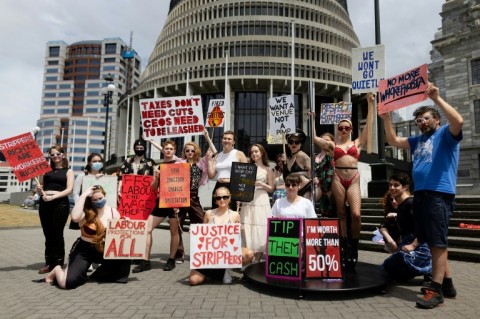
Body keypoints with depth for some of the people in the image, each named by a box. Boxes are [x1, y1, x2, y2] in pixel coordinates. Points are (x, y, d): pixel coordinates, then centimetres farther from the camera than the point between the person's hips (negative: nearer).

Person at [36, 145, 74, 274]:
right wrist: (39, 189, -5)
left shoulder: (68, 171, 6)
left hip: (60, 203, -4)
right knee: (48, 234, 8)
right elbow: (40, 188, 19)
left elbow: (69, 189, -5)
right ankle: (49, 263, 16)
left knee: (57, 234, -2)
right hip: (45, 203, 4)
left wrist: (53, 196, -17)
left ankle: (58, 263, 5)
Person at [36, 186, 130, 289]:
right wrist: (84, 195, -29)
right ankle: (58, 270, 19)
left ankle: (98, 276, 5)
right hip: (84, 250, -3)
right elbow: (75, 217, -35)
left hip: (105, 250, 4)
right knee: (68, 283, -21)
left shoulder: (113, 212, -1)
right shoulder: (86, 212, -11)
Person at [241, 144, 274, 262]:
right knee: (247, 229, -1)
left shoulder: (267, 169, 6)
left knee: (260, 229, -2)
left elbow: (271, 188, 4)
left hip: (261, 201, -2)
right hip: (247, 201, 2)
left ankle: (257, 260, 7)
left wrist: (261, 184, -12)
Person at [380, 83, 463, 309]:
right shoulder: (418, 140, 23)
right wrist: (386, 119, 13)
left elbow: (458, 121, -18)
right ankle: (447, 284, 21)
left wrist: (437, 98, -18)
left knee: (438, 242, -7)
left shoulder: (445, 134, 3)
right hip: (420, 195, 8)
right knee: (433, 243, 11)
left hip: (439, 194, -8)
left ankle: (436, 290, -2)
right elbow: (393, 141, 23)